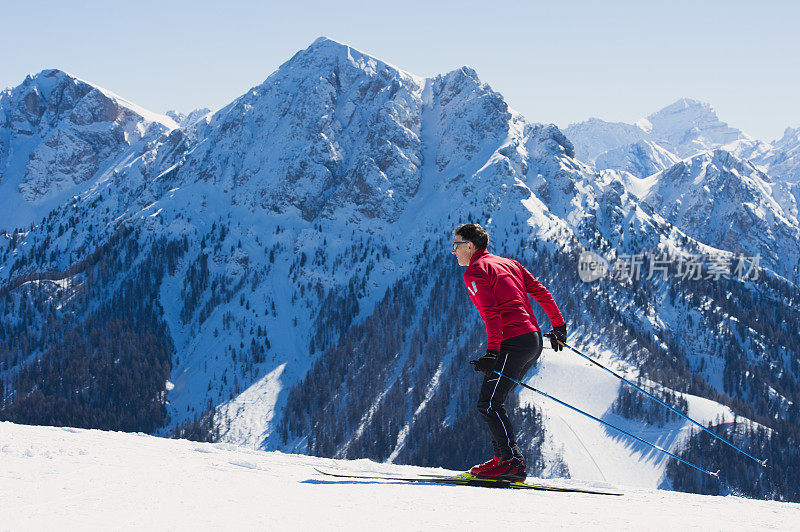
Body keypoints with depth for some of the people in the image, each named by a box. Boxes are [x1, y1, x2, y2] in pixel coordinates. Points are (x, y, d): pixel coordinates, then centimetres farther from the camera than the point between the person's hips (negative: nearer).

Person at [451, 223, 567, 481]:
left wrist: (492, 351, -23)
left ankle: (513, 463, -15)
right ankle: (503, 457, 11)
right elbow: (540, 292, 19)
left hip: (513, 342, -9)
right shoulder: (508, 263, 21)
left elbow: (491, 313, -17)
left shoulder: (475, 271, -4)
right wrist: (559, 326, 26)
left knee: (488, 404, -7)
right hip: (535, 340, 9)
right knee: (492, 400, 15)